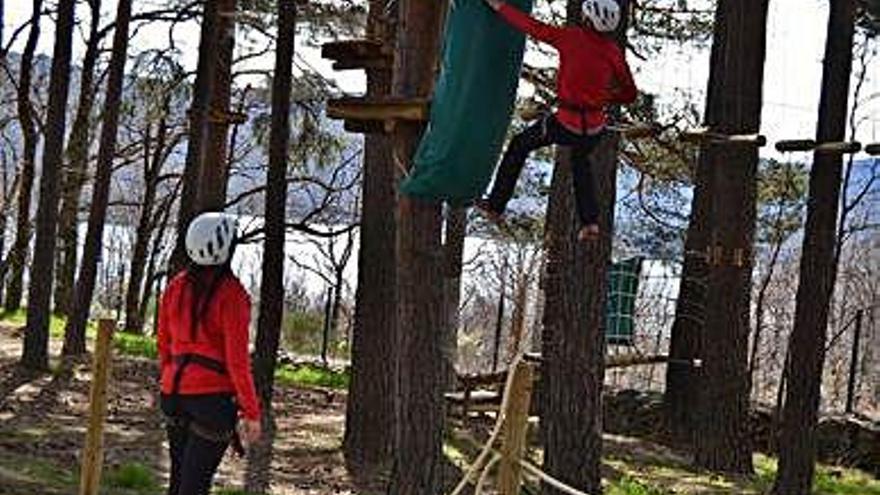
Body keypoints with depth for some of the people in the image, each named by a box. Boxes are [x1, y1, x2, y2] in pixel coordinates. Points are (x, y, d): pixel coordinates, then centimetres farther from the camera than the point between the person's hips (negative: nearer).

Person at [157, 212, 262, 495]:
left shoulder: (176, 286, 3)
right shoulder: (231, 294, -15)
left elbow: (163, 344, 11)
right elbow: (237, 360, -15)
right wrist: (251, 412, -9)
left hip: (175, 394, 6)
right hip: (214, 395, -6)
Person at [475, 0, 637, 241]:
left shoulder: (572, 37, -13)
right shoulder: (614, 52, -3)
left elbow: (533, 27, -6)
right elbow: (629, 94, 5)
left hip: (567, 122, -4)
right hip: (596, 128, 4)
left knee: (519, 146, 21)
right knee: (580, 160, 35)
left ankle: (495, 206, 26)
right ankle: (590, 222, 26)